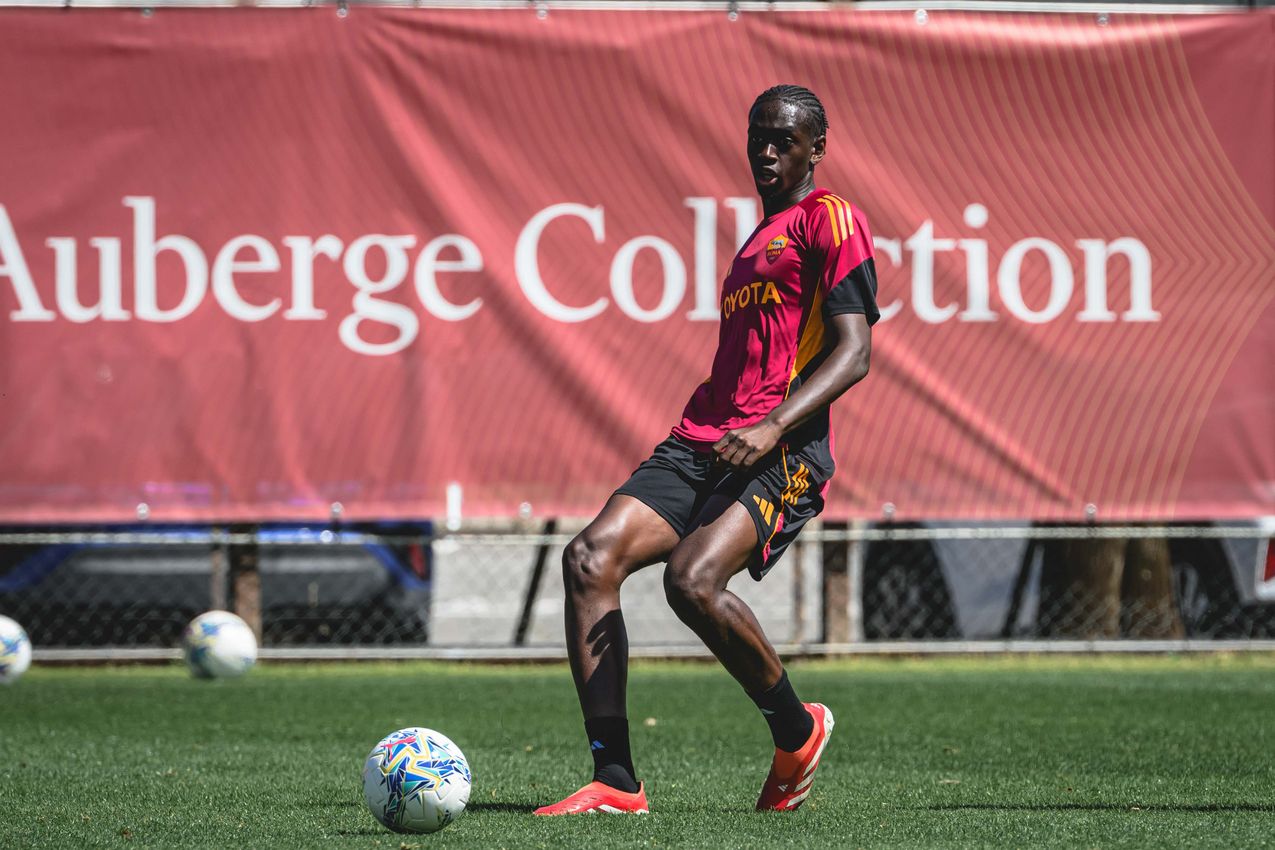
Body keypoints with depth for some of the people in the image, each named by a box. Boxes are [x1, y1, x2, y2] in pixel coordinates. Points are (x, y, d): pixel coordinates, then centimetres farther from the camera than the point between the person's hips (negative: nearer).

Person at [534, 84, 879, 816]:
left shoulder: (831, 220, 2)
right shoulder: (759, 239, 29)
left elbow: (854, 351, -10)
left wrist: (771, 427, -22)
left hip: (782, 453, -8)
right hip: (701, 442, 8)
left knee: (693, 580, -31)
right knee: (590, 558, -15)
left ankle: (798, 730, -4)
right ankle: (615, 781, -18)